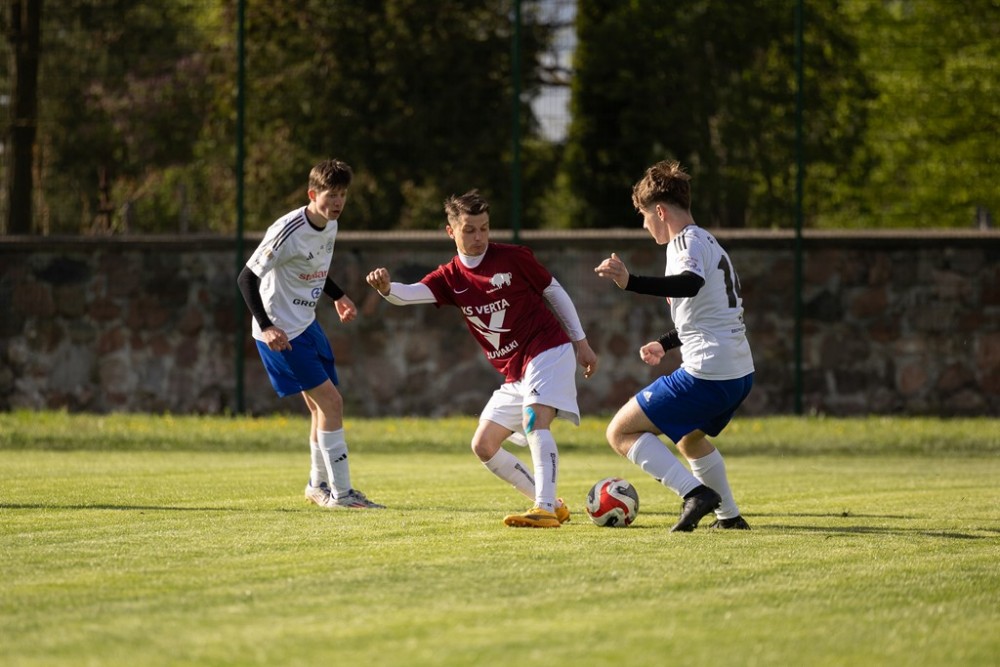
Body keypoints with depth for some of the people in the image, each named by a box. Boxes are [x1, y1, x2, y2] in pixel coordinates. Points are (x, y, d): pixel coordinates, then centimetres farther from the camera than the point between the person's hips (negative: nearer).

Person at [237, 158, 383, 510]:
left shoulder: (330, 225, 3)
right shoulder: (288, 232, -24)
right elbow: (247, 277, -22)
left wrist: (337, 296, 19)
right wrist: (266, 327, -28)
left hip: (307, 324, 9)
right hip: (282, 332, -9)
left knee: (322, 407, 14)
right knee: (331, 402, -13)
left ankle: (319, 485, 31)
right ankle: (340, 492, -10)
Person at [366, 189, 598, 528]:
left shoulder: (514, 257, -7)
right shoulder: (451, 278, 3)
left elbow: (554, 292, 5)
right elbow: (411, 293, -15)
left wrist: (581, 342, 7)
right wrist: (386, 287, -39)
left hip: (548, 351, -7)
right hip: (515, 373, 7)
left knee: (534, 419, -29)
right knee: (484, 446, 6)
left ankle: (545, 509, -39)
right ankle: (550, 504, 11)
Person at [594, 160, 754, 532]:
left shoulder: (686, 241, -10)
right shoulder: (710, 243, 21)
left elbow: (691, 283, -34)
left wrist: (631, 283, -46)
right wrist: (665, 344, 40)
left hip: (706, 374, -10)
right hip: (740, 374, 10)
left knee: (621, 433, -4)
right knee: (690, 439, 35)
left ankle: (694, 491, -17)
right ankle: (730, 515, 32)